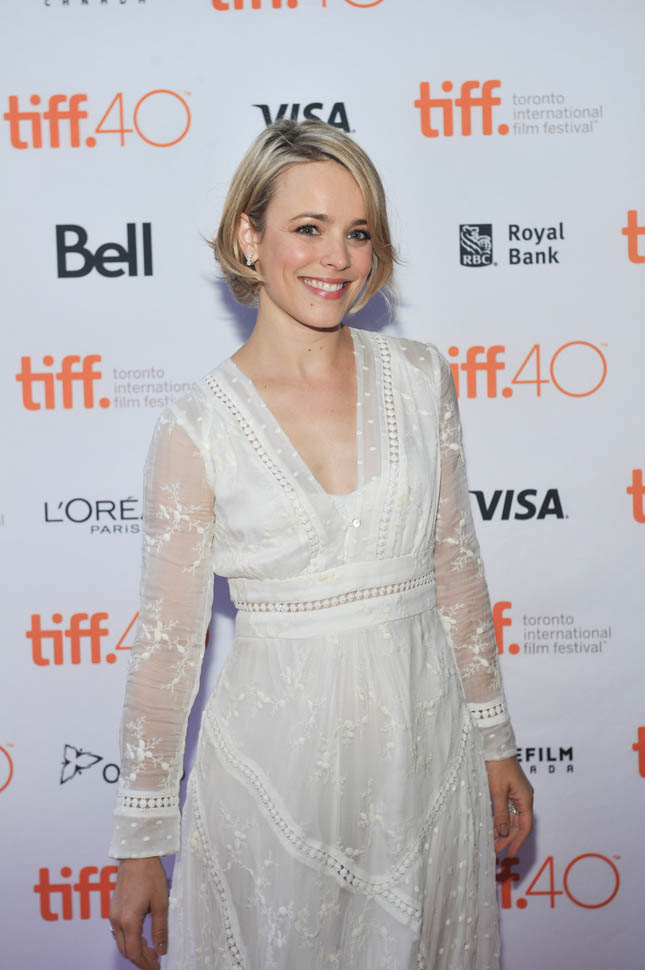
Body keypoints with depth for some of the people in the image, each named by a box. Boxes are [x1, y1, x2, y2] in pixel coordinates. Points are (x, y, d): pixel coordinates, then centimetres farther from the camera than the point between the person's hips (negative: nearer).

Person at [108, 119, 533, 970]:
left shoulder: (421, 379, -2)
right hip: (277, 762, -3)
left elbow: (457, 568, 6)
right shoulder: (197, 428, -11)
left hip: (427, 749, 3)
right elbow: (166, 643, -6)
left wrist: (495, 742, 10)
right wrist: (141, 844, -2)